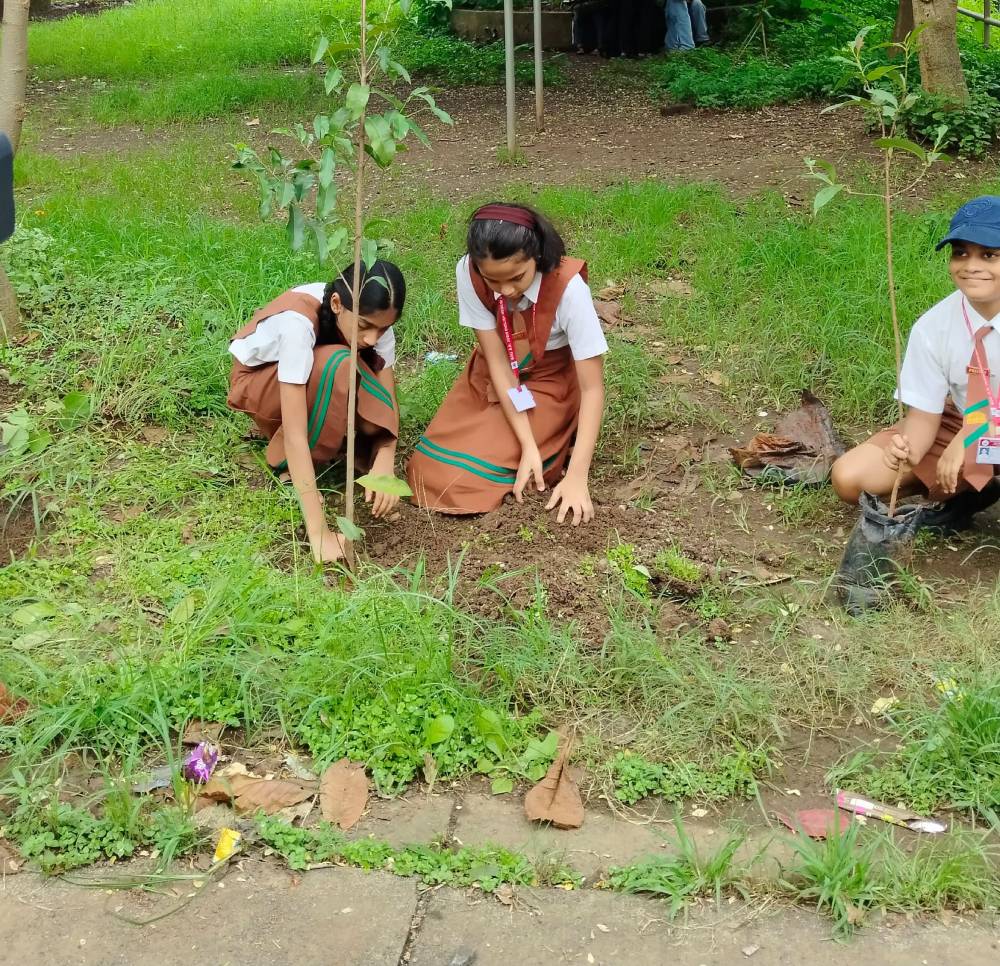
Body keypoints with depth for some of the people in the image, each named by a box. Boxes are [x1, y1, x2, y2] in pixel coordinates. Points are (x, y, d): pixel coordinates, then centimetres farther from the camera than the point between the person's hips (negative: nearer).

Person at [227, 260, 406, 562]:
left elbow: (387, 402, -22)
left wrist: (384, 466, -42)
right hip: (257, 381, -5)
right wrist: (319, 532, -46)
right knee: (337, 366, -36)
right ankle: (288, 468, -18)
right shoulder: (297, 321, -40)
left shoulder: (373, 316, -24)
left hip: (316, 378, 5)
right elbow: (295, 434, -43)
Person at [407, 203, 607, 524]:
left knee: (461, 480, -18)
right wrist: (528, 445, -27)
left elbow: (592, 388, -27)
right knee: (430, 470, -7)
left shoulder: (568, 287, -32)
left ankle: (557, 440, 6)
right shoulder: (468, 273, -24)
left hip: (550, 384, -4)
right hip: (492, 380, 4)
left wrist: (577, 476, -34)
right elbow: (497, 359, -19)